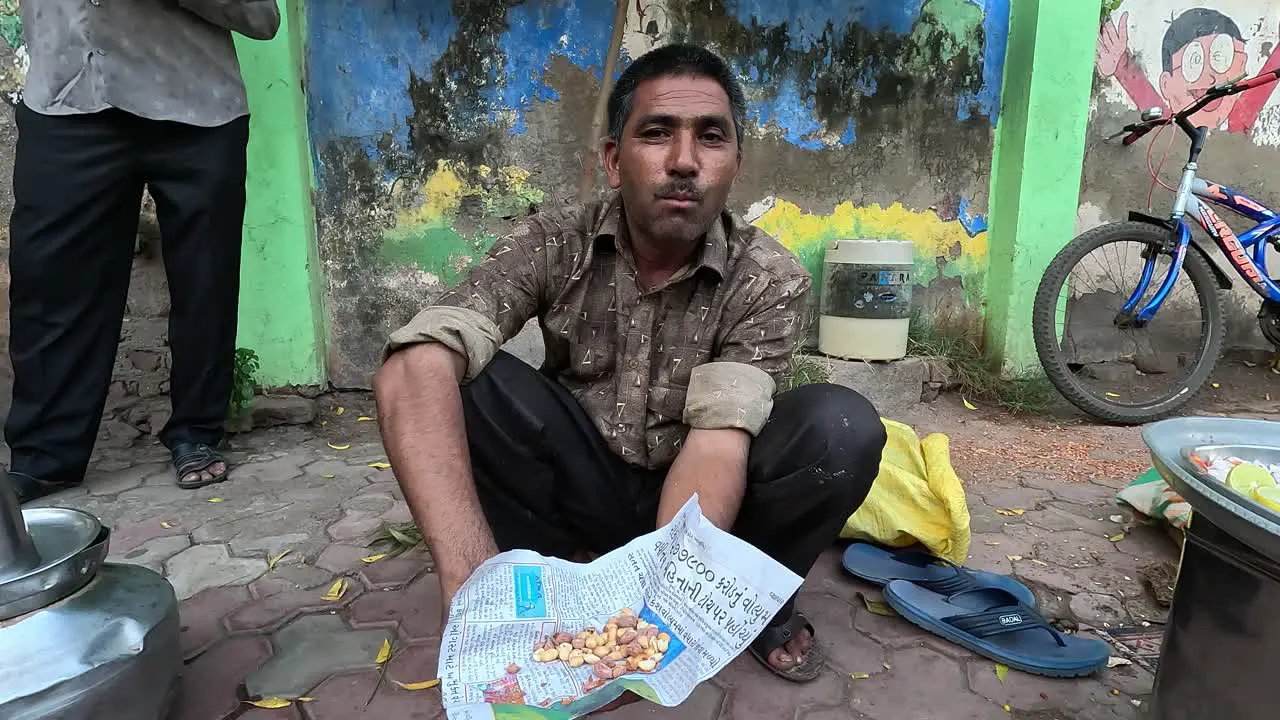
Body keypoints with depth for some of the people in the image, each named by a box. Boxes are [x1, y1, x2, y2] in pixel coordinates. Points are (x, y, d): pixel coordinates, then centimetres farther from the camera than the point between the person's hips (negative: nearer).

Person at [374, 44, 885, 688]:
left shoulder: (770, 280, -16)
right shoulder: (553, 245, -17)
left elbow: (720, 436, -27)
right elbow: (413, 367, -31)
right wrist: (474, 580, -46)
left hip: (697, 496, 0)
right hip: (581, 481, 1)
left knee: (841, 427, -28)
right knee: (454, 379, -26)